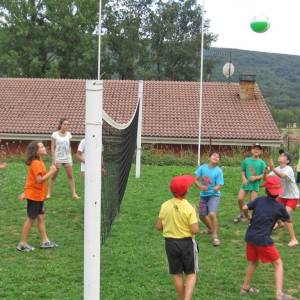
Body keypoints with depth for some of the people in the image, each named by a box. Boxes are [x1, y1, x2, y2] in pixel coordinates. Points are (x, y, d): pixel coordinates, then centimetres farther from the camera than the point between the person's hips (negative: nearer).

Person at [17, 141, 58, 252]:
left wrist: (25, 193, 18)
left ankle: (45, 241, 19)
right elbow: (39, 180, -28)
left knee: (41, 217, 12)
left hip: (38, 196, 9)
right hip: (34, 196, -9)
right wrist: (51, 172, -22)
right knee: (31, 219, 1)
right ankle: (23, 244, 12)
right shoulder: (36, 163, -20)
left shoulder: (38, 162, 10)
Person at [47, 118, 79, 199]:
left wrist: (70, 156, 7)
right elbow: (52, 148, -5)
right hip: (58, 158, -3)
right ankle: (49, 193, 13)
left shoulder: (68, 134, 4)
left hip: (67, 158, 3)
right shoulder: (55, 134, -6)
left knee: (71, 176, 2)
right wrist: (53, 159, -10)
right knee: (53, 177, 5)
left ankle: (74, 194, 4)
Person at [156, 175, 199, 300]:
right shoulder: (189, 208, -18)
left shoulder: (165, 206, -8)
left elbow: (158, 226, -3)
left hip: (170, 242, 3)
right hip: (187, 243, -3)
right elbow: (195, 230, -20)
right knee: (191, 273, 11)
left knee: (177, 274, 16)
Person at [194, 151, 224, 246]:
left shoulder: (218, 171, -13)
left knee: (212, 214, -24)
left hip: (214, 195, -4)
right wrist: (200, 186, -21)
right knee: (202, 215, 15)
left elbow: (219, 185, -15)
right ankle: (210, 229, 45)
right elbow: (196, 179, -2)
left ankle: (215, 236, -9)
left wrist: (216, 188, -38)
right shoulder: (202, 167, -5)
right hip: (203, 195, 4)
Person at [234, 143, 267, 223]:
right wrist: (244, 178, -6)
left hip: (255, 184, -3)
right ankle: (241, 214, 19)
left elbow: (263, 174, -3)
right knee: (240, 199, -6)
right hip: (246, 183, 3)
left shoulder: (261, 162, -4)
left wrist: (256, 177, -18)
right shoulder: (246, 160, 4)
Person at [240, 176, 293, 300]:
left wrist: (248, 218, 20)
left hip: (250, 237, 5)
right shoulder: (279, 206, -4)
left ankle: (245, 288, 36)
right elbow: (288, 220, 11)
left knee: (253, 262, 25)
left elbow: (244, 208, 1)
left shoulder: (259, 200, 3)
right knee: (278, 264, 7)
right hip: (263, 240, -5)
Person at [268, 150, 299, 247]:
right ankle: (279, 224, 53)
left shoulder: (288, 169, -24)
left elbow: (282, 176, -47)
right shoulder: (277, 169, -1)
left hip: (292, 197, -8)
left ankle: (294, 240, -20)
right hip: (283, 195, 8)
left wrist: (273, 169, -63)